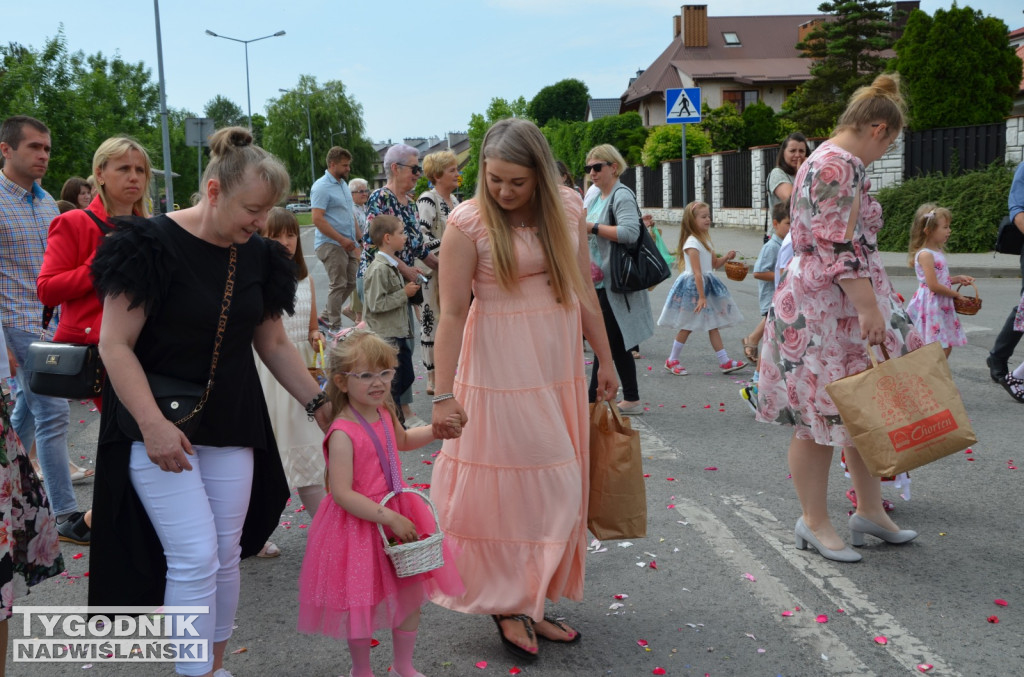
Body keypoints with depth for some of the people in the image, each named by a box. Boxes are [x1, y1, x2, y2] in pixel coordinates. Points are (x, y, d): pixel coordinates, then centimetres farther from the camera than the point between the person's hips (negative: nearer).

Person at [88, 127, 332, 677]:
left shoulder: (258, 256, 4)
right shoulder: (153, 244, -14)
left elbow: (274, 345, 12)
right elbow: (115, 345, -15)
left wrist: (319, 405, 7)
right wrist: (153, 424, -24)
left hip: (232, 426, 6)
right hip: (160, 426, -5)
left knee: (227, 555, 10)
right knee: (196, 556, -10)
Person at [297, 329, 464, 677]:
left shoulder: (384, 412, 0)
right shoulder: (343, 433, -25)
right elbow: (342, 494, -27)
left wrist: (436, 430, 11)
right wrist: (389, 518, -26)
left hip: (398, 513, 8)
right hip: (359, 524, -7)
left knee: (411, 593, 16)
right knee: (363, 602, 10)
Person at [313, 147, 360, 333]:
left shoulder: (343, 184, 15)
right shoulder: (321, 187, -13)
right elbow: (317, 219, -20)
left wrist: (359, 238, 15)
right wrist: (342, 240, -21)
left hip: (348, 244, 9)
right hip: (331, 244, -9)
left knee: (351, 283, 11)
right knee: (338, 285, -4)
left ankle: (325, 316, 23)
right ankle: (334, 327, 5)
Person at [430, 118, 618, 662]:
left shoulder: (568, 209, 3)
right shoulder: (468, 222, -11)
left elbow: (583, 290, 9)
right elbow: (452, 312, -13)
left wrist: (605, 361, 11)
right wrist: (443, 394, -15)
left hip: (559, 367, 6)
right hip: (500, 368, -5)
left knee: (557, 489, 11)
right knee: (509, 485, 0)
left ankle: (532, 600, 26)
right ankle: (507, 603, 18)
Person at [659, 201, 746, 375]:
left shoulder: (705, 240, 11)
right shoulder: (692, 242, -17)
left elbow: (714, 264, 19)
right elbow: (697, 272, -22)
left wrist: (726, 257, -1)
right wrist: (701, 297, -24)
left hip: (706, 285, 8)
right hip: (692, 286, -8)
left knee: (713, 325, 7)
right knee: (687, 326, 2)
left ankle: (724, 361, 9)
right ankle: (672, 361, 15)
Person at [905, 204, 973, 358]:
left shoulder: (937, 252, 12)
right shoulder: (925, 254, -18)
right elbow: (933, 285, -22)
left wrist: (958, 279, 6)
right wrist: (956, 294, -11)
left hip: (942, 307, 10)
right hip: (930, 308, -10)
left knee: (946, 347, 13)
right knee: (939, 350, -9)